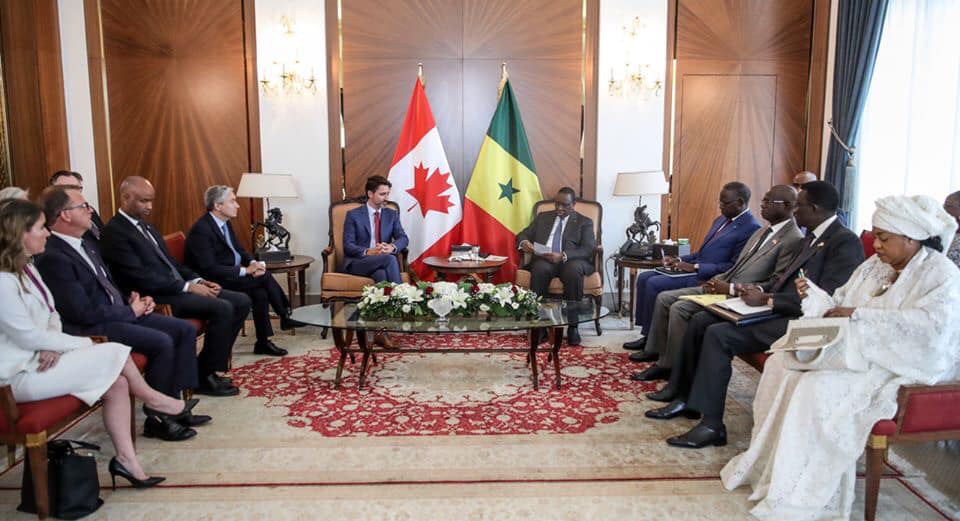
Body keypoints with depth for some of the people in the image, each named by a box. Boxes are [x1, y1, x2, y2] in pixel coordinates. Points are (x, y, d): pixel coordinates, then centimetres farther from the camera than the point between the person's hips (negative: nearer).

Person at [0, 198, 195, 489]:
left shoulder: (25, 268, 10)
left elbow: (51, 316, 13)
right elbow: (28, 336, -21)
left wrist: (55, 347, -8)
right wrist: (82, 343, -12)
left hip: (41, 357, 9)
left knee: (117, 383, -11)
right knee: (114, 353, -17)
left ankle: (126, 460, -7)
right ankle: (152, 400, 9)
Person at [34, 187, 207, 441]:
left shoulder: (85, 244, 13)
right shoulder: (52, 257, -18)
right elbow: (85, 312, -22)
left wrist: (133, 301, 3)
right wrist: (130, 311, -11)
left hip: (121, 313, 10)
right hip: (94, 328, -10)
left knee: (185, 330, 0)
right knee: (162, 342, -25)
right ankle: (157, 419, -8)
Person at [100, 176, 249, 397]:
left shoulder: (147, 227, 20)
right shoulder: (114, 233, -9)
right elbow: (141, 277, -18)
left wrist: (198, 280, 4)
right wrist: (187, 287, -18)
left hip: (178, 288, 9)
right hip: (157, 297, -9)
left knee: (241, 301, -2)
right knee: (223, 308, -25)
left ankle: (212, 365, 4)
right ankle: (203, 377, -10)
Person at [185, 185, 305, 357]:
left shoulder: (225, 223, 8)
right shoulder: (201, 230, -20)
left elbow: (239, 249, 15)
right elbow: (210, 269, -26)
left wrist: (253, 263, -7)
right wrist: (245, 270, -24)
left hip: (233, 274, 9)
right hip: (215, 283, -9)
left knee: (260, 293, -15)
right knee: (264, 276, -21)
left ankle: (263, 342, -3)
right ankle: (285, 316, -6)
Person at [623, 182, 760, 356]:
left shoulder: (751, 228, -12)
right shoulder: (721, 220, 17)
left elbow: (734, 267, -19)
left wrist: (695, 267, -20)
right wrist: (679, 260, 5)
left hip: (708, 278, -10)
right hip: (693, 269, 10)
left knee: (654, 284, -21)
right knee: (644, 277, -1)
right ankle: (647, 336, 4)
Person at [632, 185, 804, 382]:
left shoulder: (793, 240, -11)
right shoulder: (762, 231, 18)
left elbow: (777, 284, -18)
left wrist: (731, 288, -19)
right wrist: (717, 280, 4)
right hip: (723, 285, 10)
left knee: (680, 308, -24)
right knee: (664, 298, 0)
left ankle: (673, 370, -9)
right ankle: (661, 360, 4)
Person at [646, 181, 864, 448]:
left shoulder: (845, 242, -12)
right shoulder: (812, 236, 17)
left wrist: (767, 299, -19)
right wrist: (761, 293, 1)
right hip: (779, 311, 10)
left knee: (718, 334, -24)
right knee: (700, 320, 1)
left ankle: (711, 424, -17)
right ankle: (684, 396, 7)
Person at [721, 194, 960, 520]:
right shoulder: (874, 265, 12)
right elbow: (839, 306, 11)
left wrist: (859, 315, -26)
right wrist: (812, 294, -11)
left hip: (902, 367, -8)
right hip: (857, 352, 8)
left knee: (818, 386, -29)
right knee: (782, 365, -9)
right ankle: (768, 465, -6)